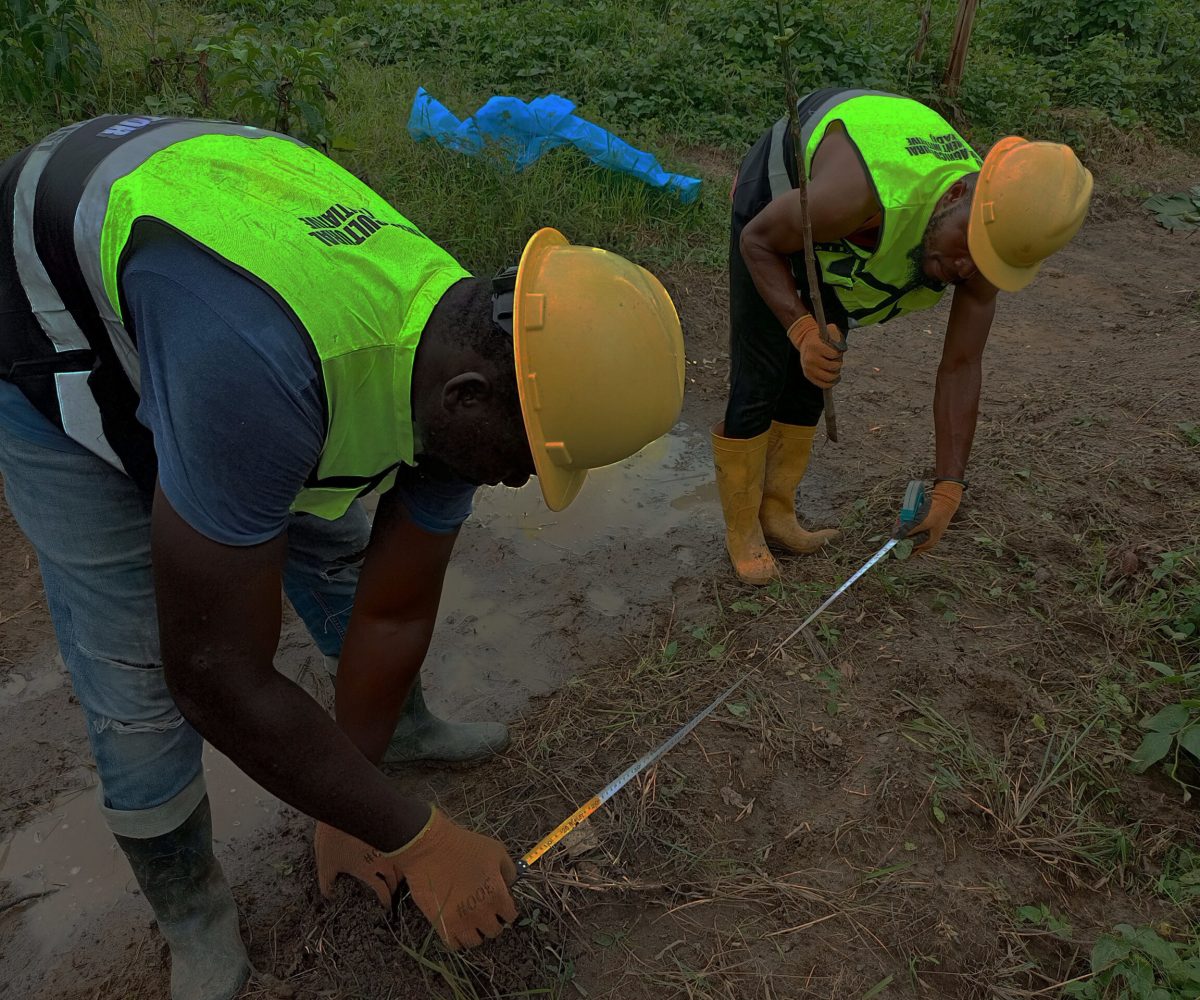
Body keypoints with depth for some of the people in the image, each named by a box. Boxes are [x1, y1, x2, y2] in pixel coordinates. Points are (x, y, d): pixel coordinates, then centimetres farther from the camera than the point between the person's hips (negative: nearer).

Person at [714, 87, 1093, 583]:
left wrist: (948, 491, -19)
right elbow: (757, 240, -28)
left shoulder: (991, 240, -25)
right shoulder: (860, 196, -45)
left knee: (809, 380, 9)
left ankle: (776, 512, 27)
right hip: (773, 211, -5)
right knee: (759, 384, -7)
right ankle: (742, 529, 12)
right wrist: (803, 332, -44)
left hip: (834, 237, 5)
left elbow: (961, 366, -18)